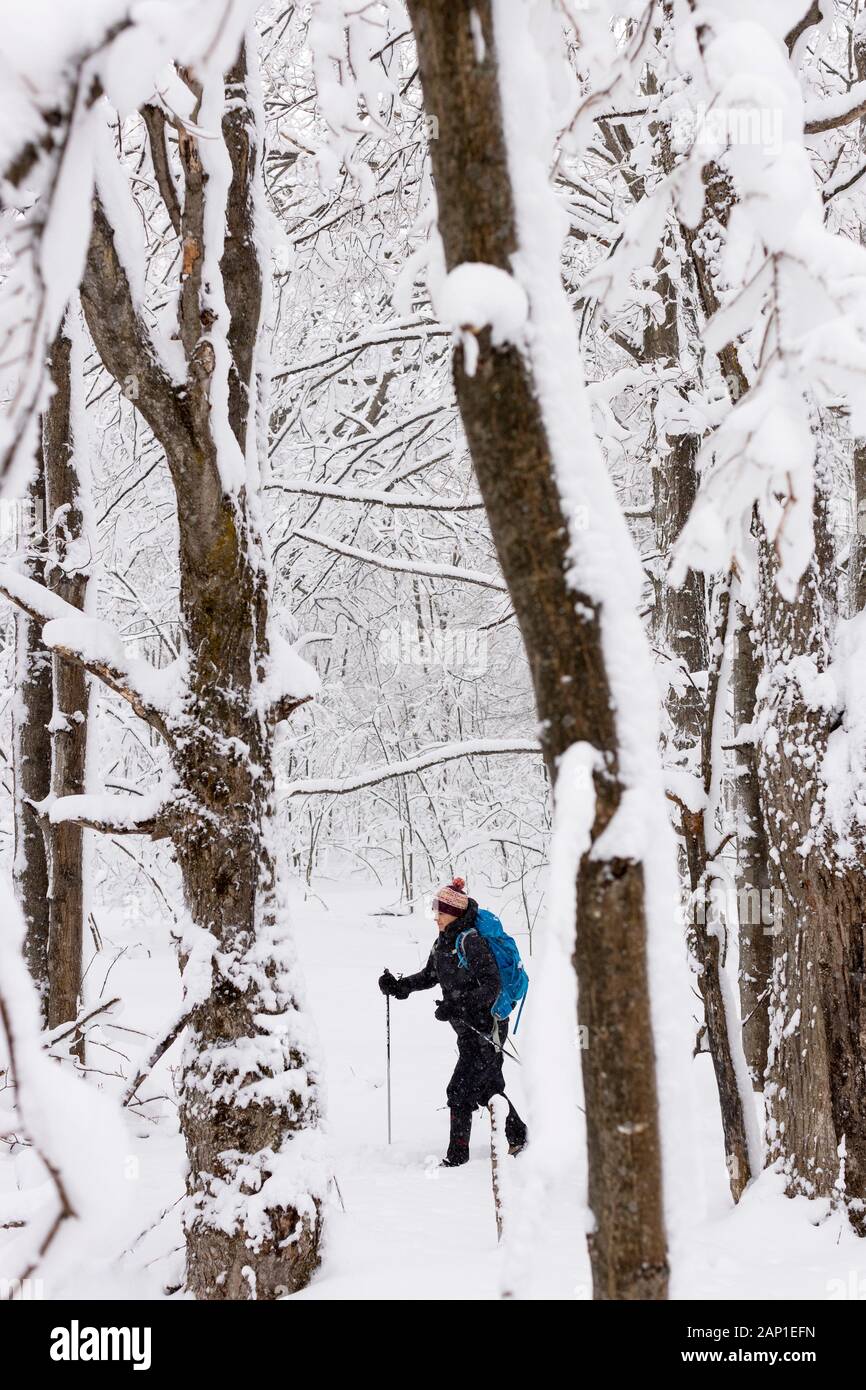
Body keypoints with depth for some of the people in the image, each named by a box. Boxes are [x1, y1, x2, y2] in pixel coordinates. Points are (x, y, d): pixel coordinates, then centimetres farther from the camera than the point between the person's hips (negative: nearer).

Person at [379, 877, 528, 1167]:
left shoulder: (471, 942, -21)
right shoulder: (443, 941, 6)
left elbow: (492, 986, -24)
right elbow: (430, 976, 19)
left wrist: (456, 1006, -30)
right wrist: (399, 986, 4)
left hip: (487, 1028, -9)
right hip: (468, 1030, 9)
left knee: (459, 1091, -8)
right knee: (489, 1088, 16)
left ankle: (457, 1156, 2)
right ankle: (517, 1138, 31)